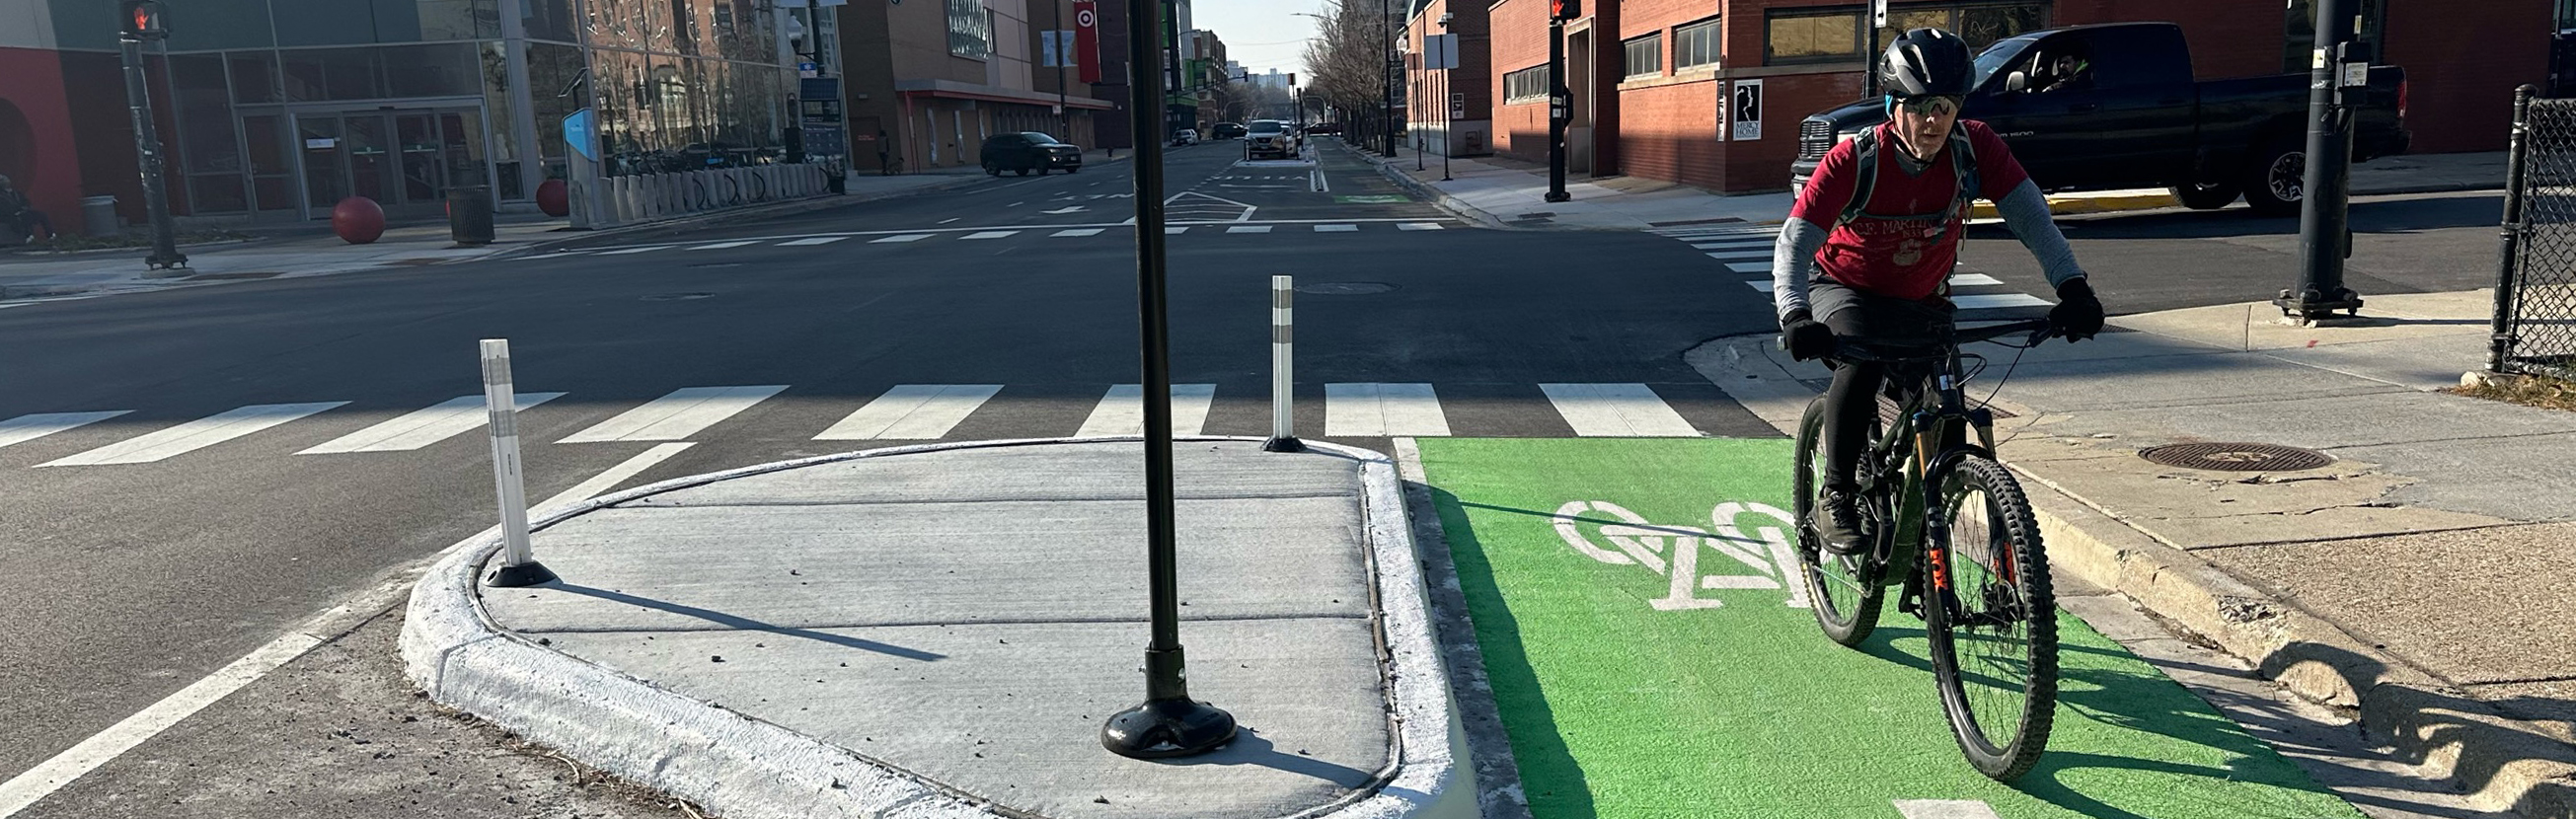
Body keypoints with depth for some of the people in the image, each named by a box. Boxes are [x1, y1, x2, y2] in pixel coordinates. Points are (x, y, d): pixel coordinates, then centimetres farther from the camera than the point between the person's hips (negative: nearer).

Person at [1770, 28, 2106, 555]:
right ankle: (1836, 498, -18)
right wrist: (1795, 316, -49)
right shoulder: (1855, 160, -26)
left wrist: (2072, 287, -38)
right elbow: (1794, 243, -31)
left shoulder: (1975, 147, -18)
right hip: (1846, 290, -3)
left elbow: (2029, 214, -23)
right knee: (1862, 365, -34)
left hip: (1922, 302, 4)